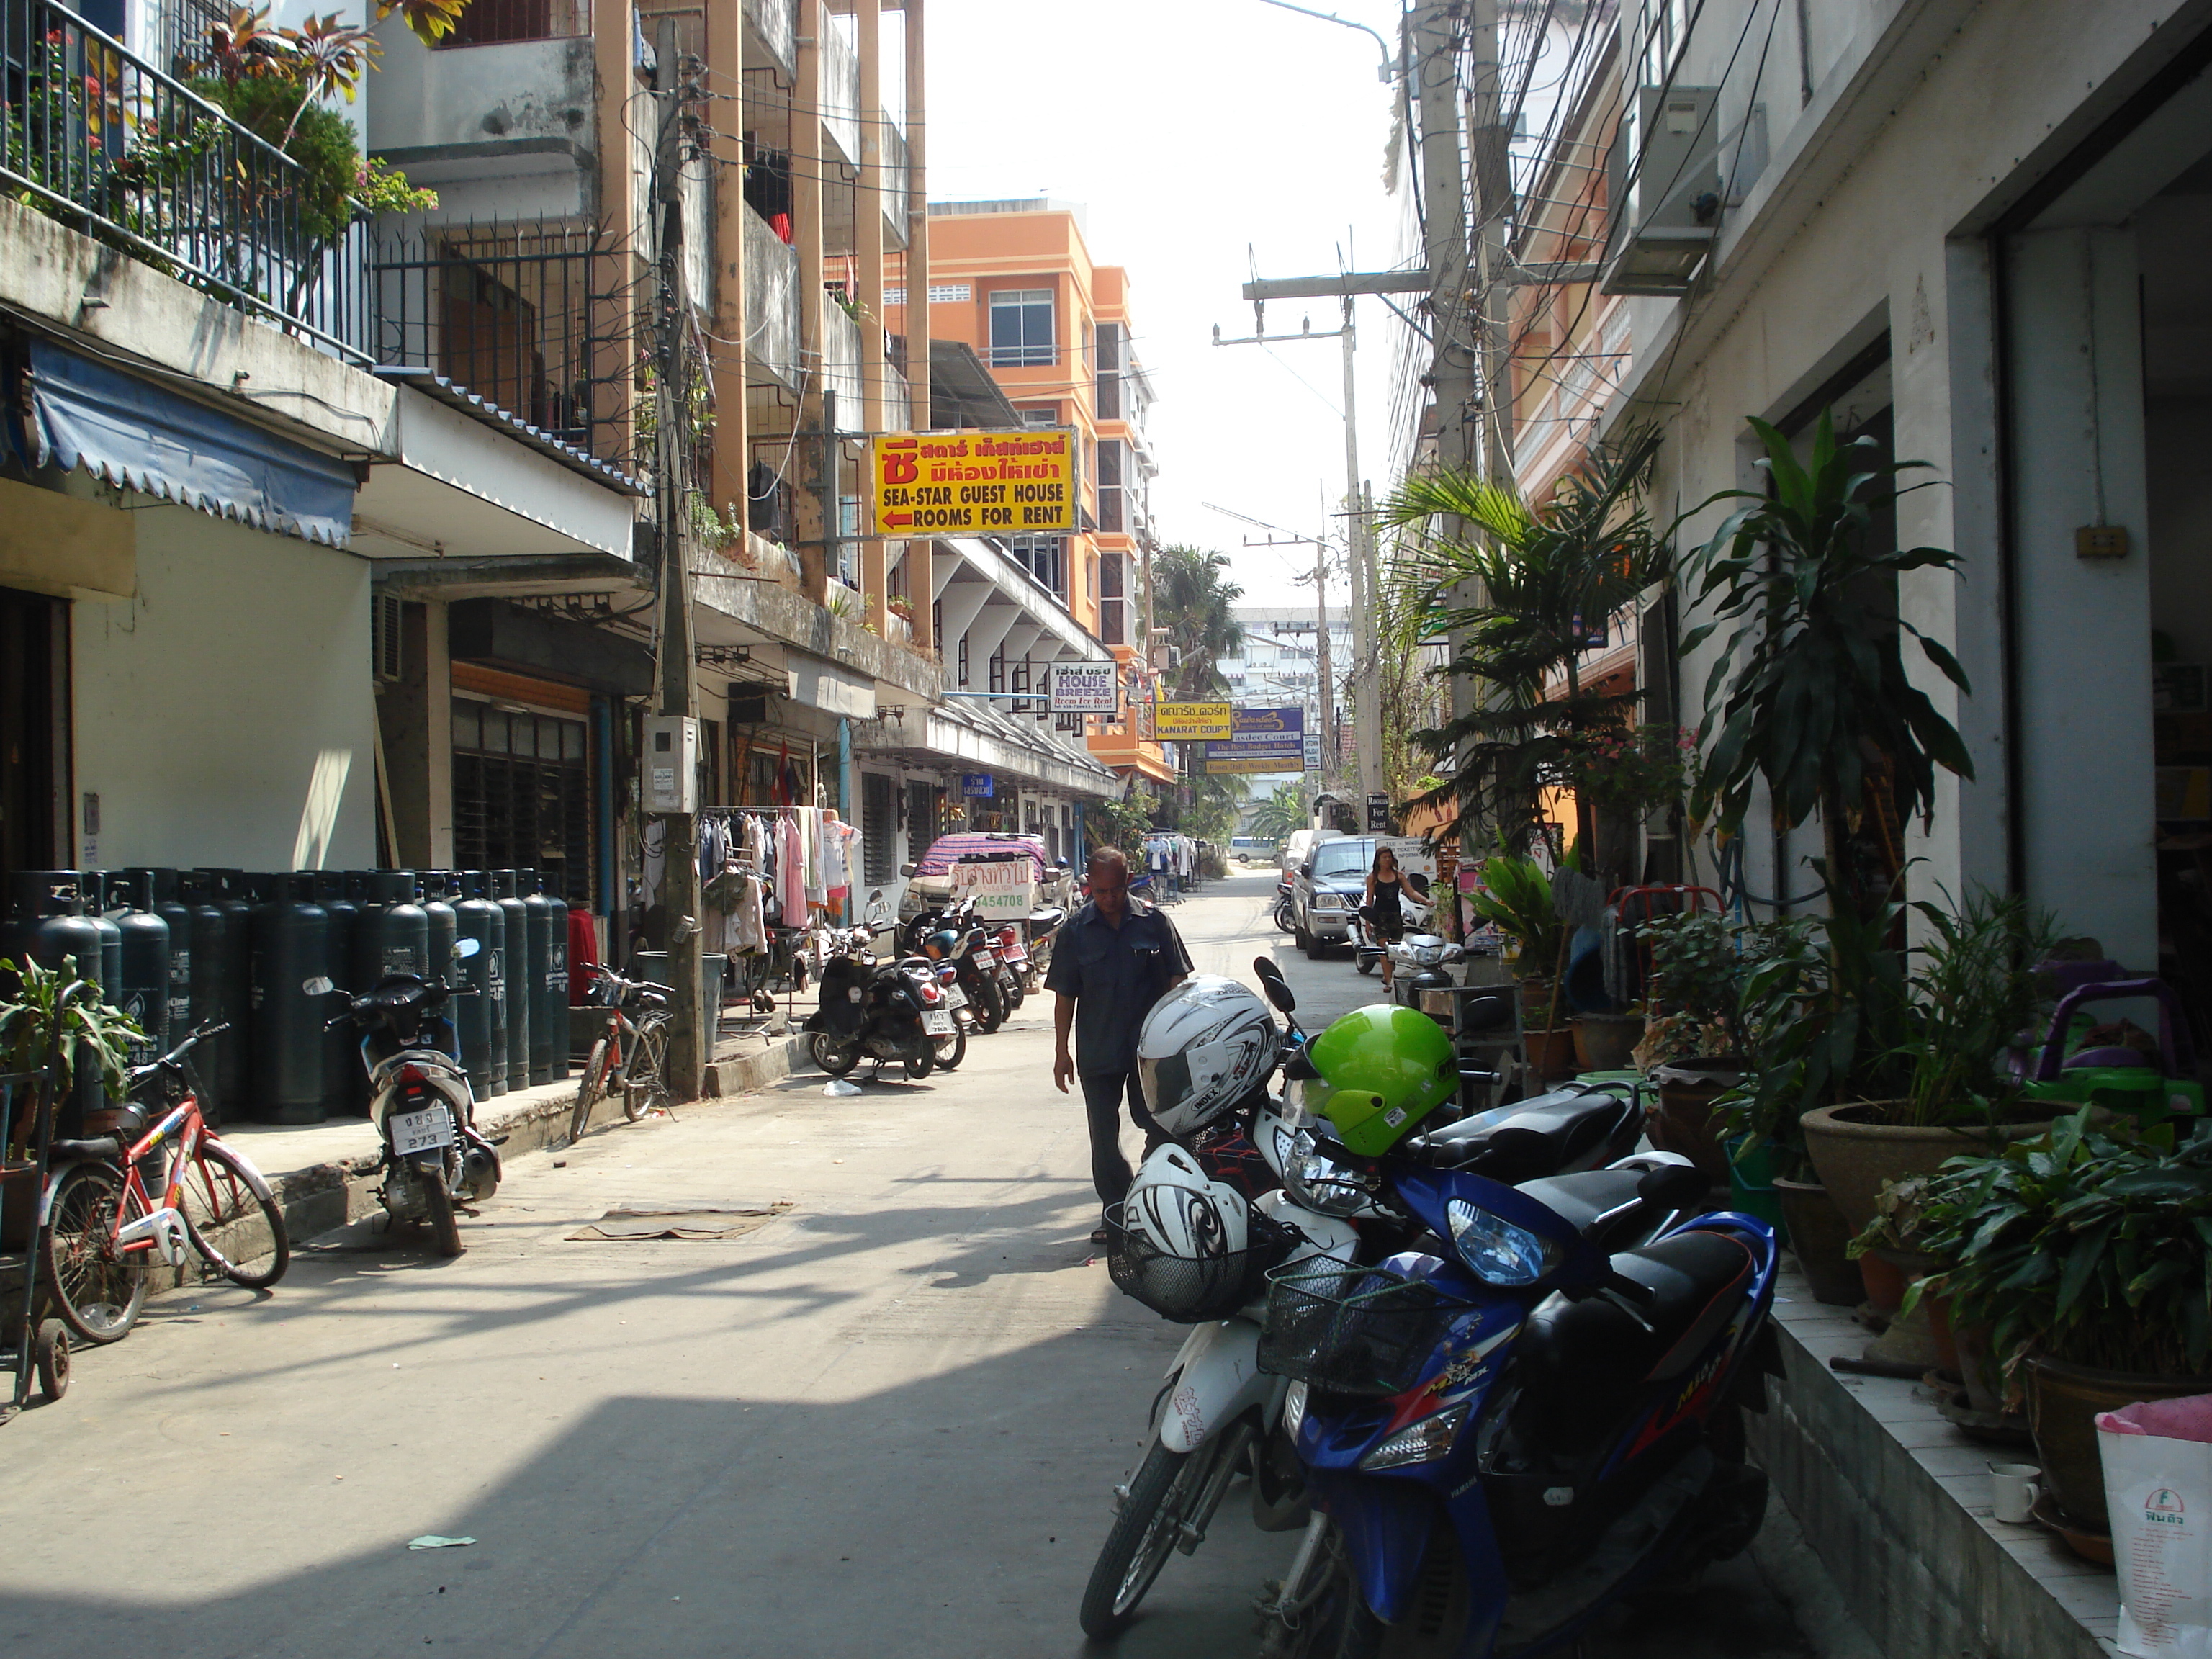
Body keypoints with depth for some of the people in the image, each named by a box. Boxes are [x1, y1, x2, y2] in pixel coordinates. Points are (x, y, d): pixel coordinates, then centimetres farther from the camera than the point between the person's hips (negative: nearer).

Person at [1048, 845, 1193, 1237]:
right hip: (1097, 1054, 1)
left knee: (1161, 1130, 1)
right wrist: (1062, 1051, 2)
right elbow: (1064, 996, 4)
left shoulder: (1154, 922, -2)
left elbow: (1177, 981, 4)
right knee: (1104, 1138, 6)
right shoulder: (1076, 930, 1)